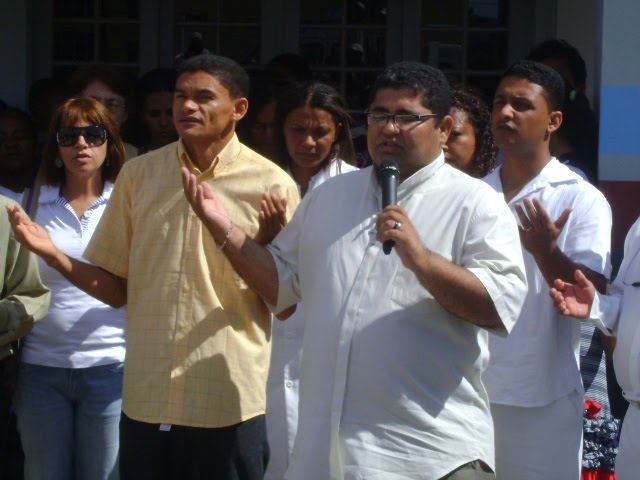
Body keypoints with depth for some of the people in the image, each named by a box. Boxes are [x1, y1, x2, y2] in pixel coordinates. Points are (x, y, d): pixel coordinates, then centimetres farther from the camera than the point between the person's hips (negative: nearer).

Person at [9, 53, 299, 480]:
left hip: (232, 404, -3)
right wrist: (52, 254, -5)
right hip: (147, 400, 3)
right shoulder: (137, 175, 7)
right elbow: (118, 289, 11)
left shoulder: (272, 185, -4)